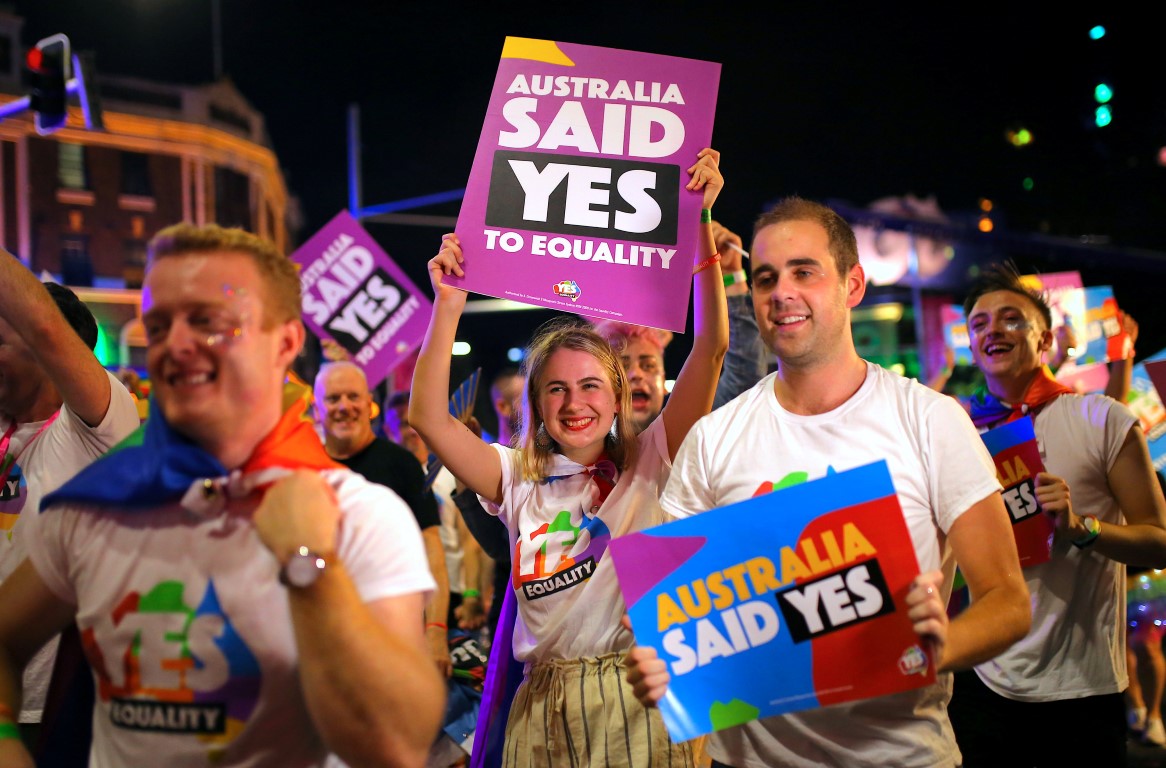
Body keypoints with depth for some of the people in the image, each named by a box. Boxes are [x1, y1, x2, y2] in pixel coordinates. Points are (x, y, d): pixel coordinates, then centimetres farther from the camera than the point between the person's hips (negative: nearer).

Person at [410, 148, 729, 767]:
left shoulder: (648, 464, 2)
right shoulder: (519, 480, 7)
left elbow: (711, 349, -7)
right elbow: (428, 417, -3)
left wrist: (701, 221, -14)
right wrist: (448, 306, -9)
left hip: (638, 700, -2)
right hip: (543, 708, 2)